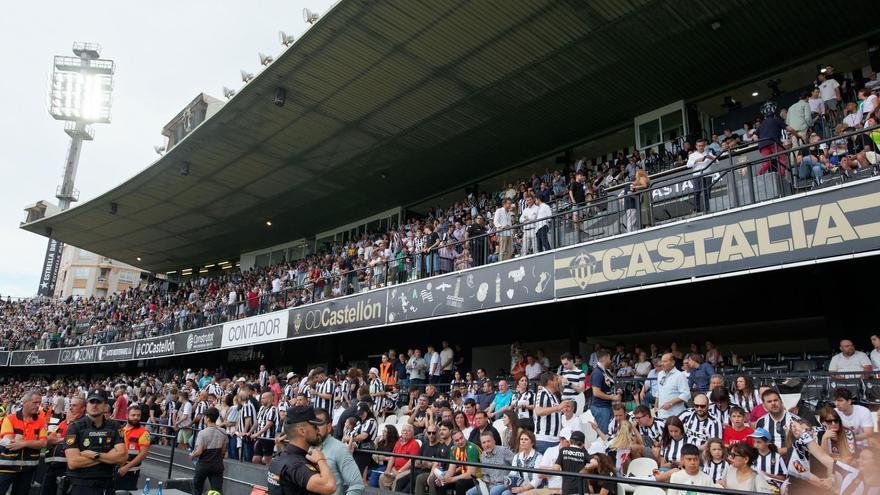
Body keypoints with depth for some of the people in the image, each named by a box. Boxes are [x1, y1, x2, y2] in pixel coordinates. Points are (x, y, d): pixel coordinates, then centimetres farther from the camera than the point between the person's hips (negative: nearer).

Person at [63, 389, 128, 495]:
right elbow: (73, 462, -14)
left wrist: (94, 455, -15)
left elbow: (122, 456, -8)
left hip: (106, 486, 3)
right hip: (79, 486, -2)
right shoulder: (75, 427, -5)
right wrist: (109, 456, -12)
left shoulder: (114, 427, 2)